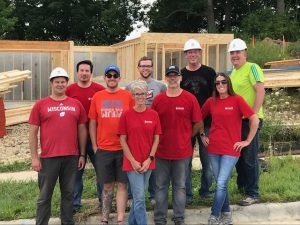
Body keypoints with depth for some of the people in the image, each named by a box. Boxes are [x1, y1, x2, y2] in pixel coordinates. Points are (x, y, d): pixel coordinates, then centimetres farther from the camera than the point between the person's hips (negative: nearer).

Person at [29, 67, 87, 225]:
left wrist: (82, 154, 8)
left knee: (68, 194, 13)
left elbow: (82, 130, 11)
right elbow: (33, 132, 1)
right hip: (48, 157, -2)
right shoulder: (41, 104, 0)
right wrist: (34, 157, -5)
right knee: (45, 196, 6)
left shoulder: (76, 104, 7)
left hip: (71, 157, 2)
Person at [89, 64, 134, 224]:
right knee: (107, 185, 9)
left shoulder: (127, 96, 0)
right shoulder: (97, 97, 4)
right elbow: (92, 123, 7)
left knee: (122, 184, 4)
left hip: (124, 148, -1)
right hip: (103, 149, 1)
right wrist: (94, 146, 4)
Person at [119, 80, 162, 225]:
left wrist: (149, 159, -5)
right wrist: (133, 161, -10)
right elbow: (122, 140, -4)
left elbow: (156, 139, 4)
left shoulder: (153, 115, 2)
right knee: (140, 198, -6)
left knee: (138, 197, 14)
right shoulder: (126, 115, -5)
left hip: (148, 163, 3)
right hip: (132, 163, -3)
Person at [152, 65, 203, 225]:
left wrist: (186, 137, 6)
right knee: (161, 186, 9)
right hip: (162, 151, 1)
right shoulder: (158, 99, 1)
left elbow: (198, 124, 1)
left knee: (180, 186, 10)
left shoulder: (190, 99, -5)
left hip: (183, 151, -1)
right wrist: (159, 139, 4)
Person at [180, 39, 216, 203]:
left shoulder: (209, 73, 5)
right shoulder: (181, 75, 7)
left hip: (207, 123, 0)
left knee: (207, 159, 5)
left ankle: (205, 190, 19)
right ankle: (187, 194, 11)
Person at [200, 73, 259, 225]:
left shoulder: (237, 100, -6)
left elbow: (254, 120, -9)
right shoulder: (211, 101, 6)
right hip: (213, 149, 4)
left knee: (221, 184, -10)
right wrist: (202, 135, 12)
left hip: (231, 150, -4)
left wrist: (247, 141, -7)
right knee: (221, 184, 10)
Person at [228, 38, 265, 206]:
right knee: (238, 155, 18)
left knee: (250, 158, -4)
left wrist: (253, 114, -25)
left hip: (250, 120, -8)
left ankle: (253, 194, 5)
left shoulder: (252, 68, -10)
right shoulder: (233, 72, 15)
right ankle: (242, 186, 34)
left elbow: (261, 91, -19)